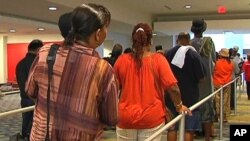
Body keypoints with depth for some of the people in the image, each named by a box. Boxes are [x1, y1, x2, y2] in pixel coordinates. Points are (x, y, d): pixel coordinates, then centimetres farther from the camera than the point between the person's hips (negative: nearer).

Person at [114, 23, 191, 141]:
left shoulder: (122, 60, -5)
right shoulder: (158, 59, -10)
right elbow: (173, 87, -13)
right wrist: (179, 106, 4)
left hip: (126, 118, 2)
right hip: (152, 118, -1)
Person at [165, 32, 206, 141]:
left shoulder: (168, 54, 1)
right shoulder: (193, 54, -8)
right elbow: (201, 77, -8)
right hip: (189, 96, -3)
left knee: (172, 127, 12)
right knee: (189, 129, 5)